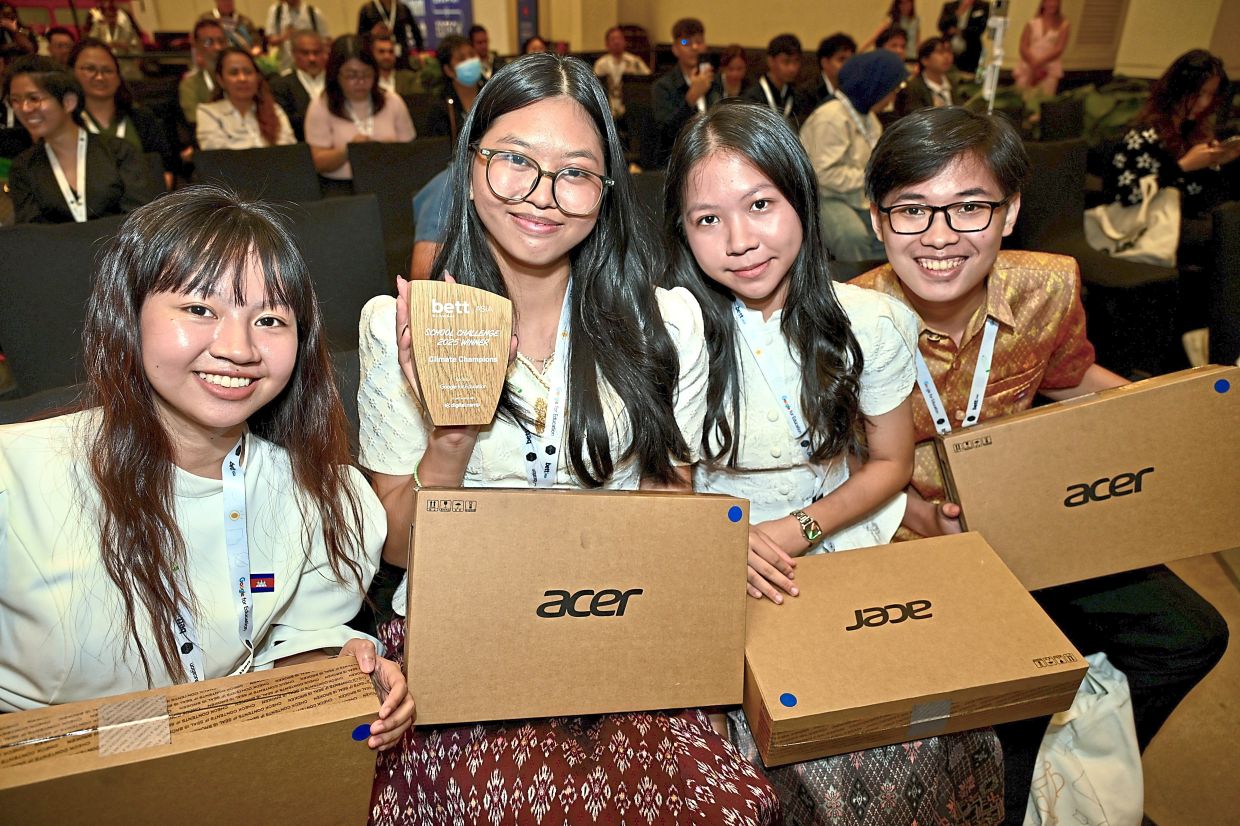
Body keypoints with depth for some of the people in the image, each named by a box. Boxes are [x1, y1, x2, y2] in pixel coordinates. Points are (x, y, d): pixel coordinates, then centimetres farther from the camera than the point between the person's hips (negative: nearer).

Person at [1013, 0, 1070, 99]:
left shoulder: (1064, 25, 9)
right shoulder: (1031, 24, 11)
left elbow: (1059, 49, -2)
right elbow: (1023, 48, 1)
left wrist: (1040, 62, -16)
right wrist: (1034, 66, -14)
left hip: (1050, 69, -1)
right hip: (1027, 67, 1)